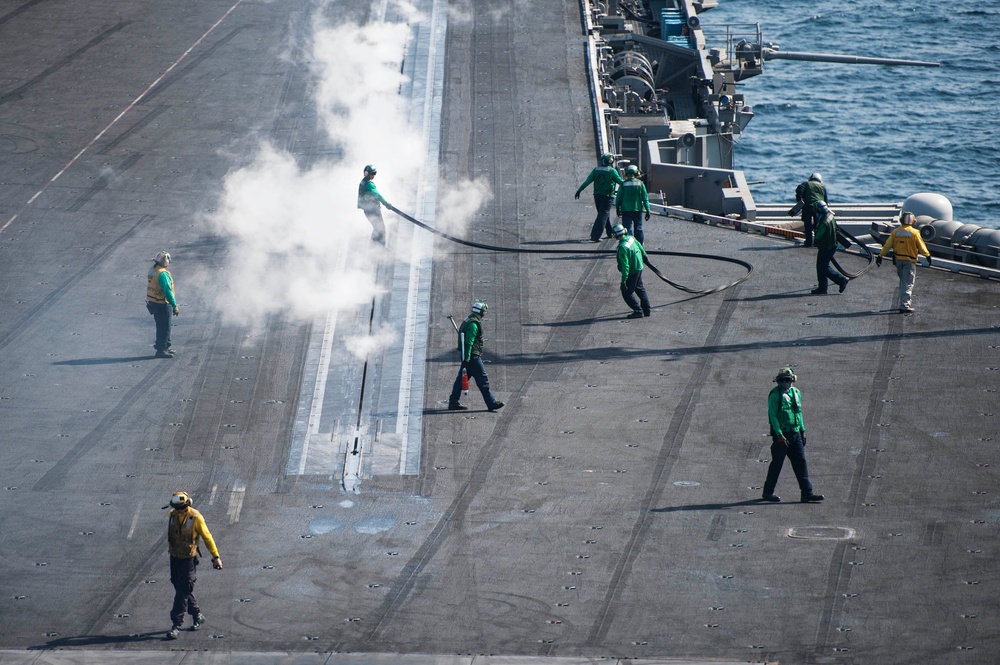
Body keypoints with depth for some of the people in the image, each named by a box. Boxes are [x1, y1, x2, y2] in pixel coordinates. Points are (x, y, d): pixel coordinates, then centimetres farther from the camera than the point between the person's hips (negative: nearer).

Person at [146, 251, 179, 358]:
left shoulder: (152, 271, 6)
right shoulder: (163, 274, -23)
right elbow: (168, 291, -25)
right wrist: (175, 306, -20)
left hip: (153, 302, 9)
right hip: (163, 304, -9)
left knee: (161, 326, 20)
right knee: (164, 327, -1)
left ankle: (165, 346, 31)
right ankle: (161, 350, 1)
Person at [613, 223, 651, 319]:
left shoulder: (623, 247, -29)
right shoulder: (631, 238, -4)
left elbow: (625, 266, -29)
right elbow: (641, 248, 15)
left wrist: (623, 281, -25)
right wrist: (644, 258, 36)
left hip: (632, 273, -9)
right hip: (639, 268, 9)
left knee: (627, 293, 5)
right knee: (640, 288, 23)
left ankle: (638, 311, 8)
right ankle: (646, 310, 32)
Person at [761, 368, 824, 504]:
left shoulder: (796, 393, 12)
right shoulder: (775, 395, -10)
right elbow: (772, 415, -13)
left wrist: (802, 430, 17)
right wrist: (779, 435, -19)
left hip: (795, 433, 6)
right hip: (781, 434, -6)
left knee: (801, 462, 1)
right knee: (777, 463, 2)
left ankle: (807, 493, 1)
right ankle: (768, 493, 15)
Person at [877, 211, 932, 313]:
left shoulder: (895, 232, 0)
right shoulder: (914, 233, -12)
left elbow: (887, 245, 1)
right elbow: (921, 246, -6)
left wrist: (880, 256, 6)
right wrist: (928, 256, 9)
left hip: (898, 259, 5)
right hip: (910, 260, -5)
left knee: (903, 281, 18)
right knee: (908, 283, -3)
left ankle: (907, 302, 24)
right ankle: (904, 305, -9)